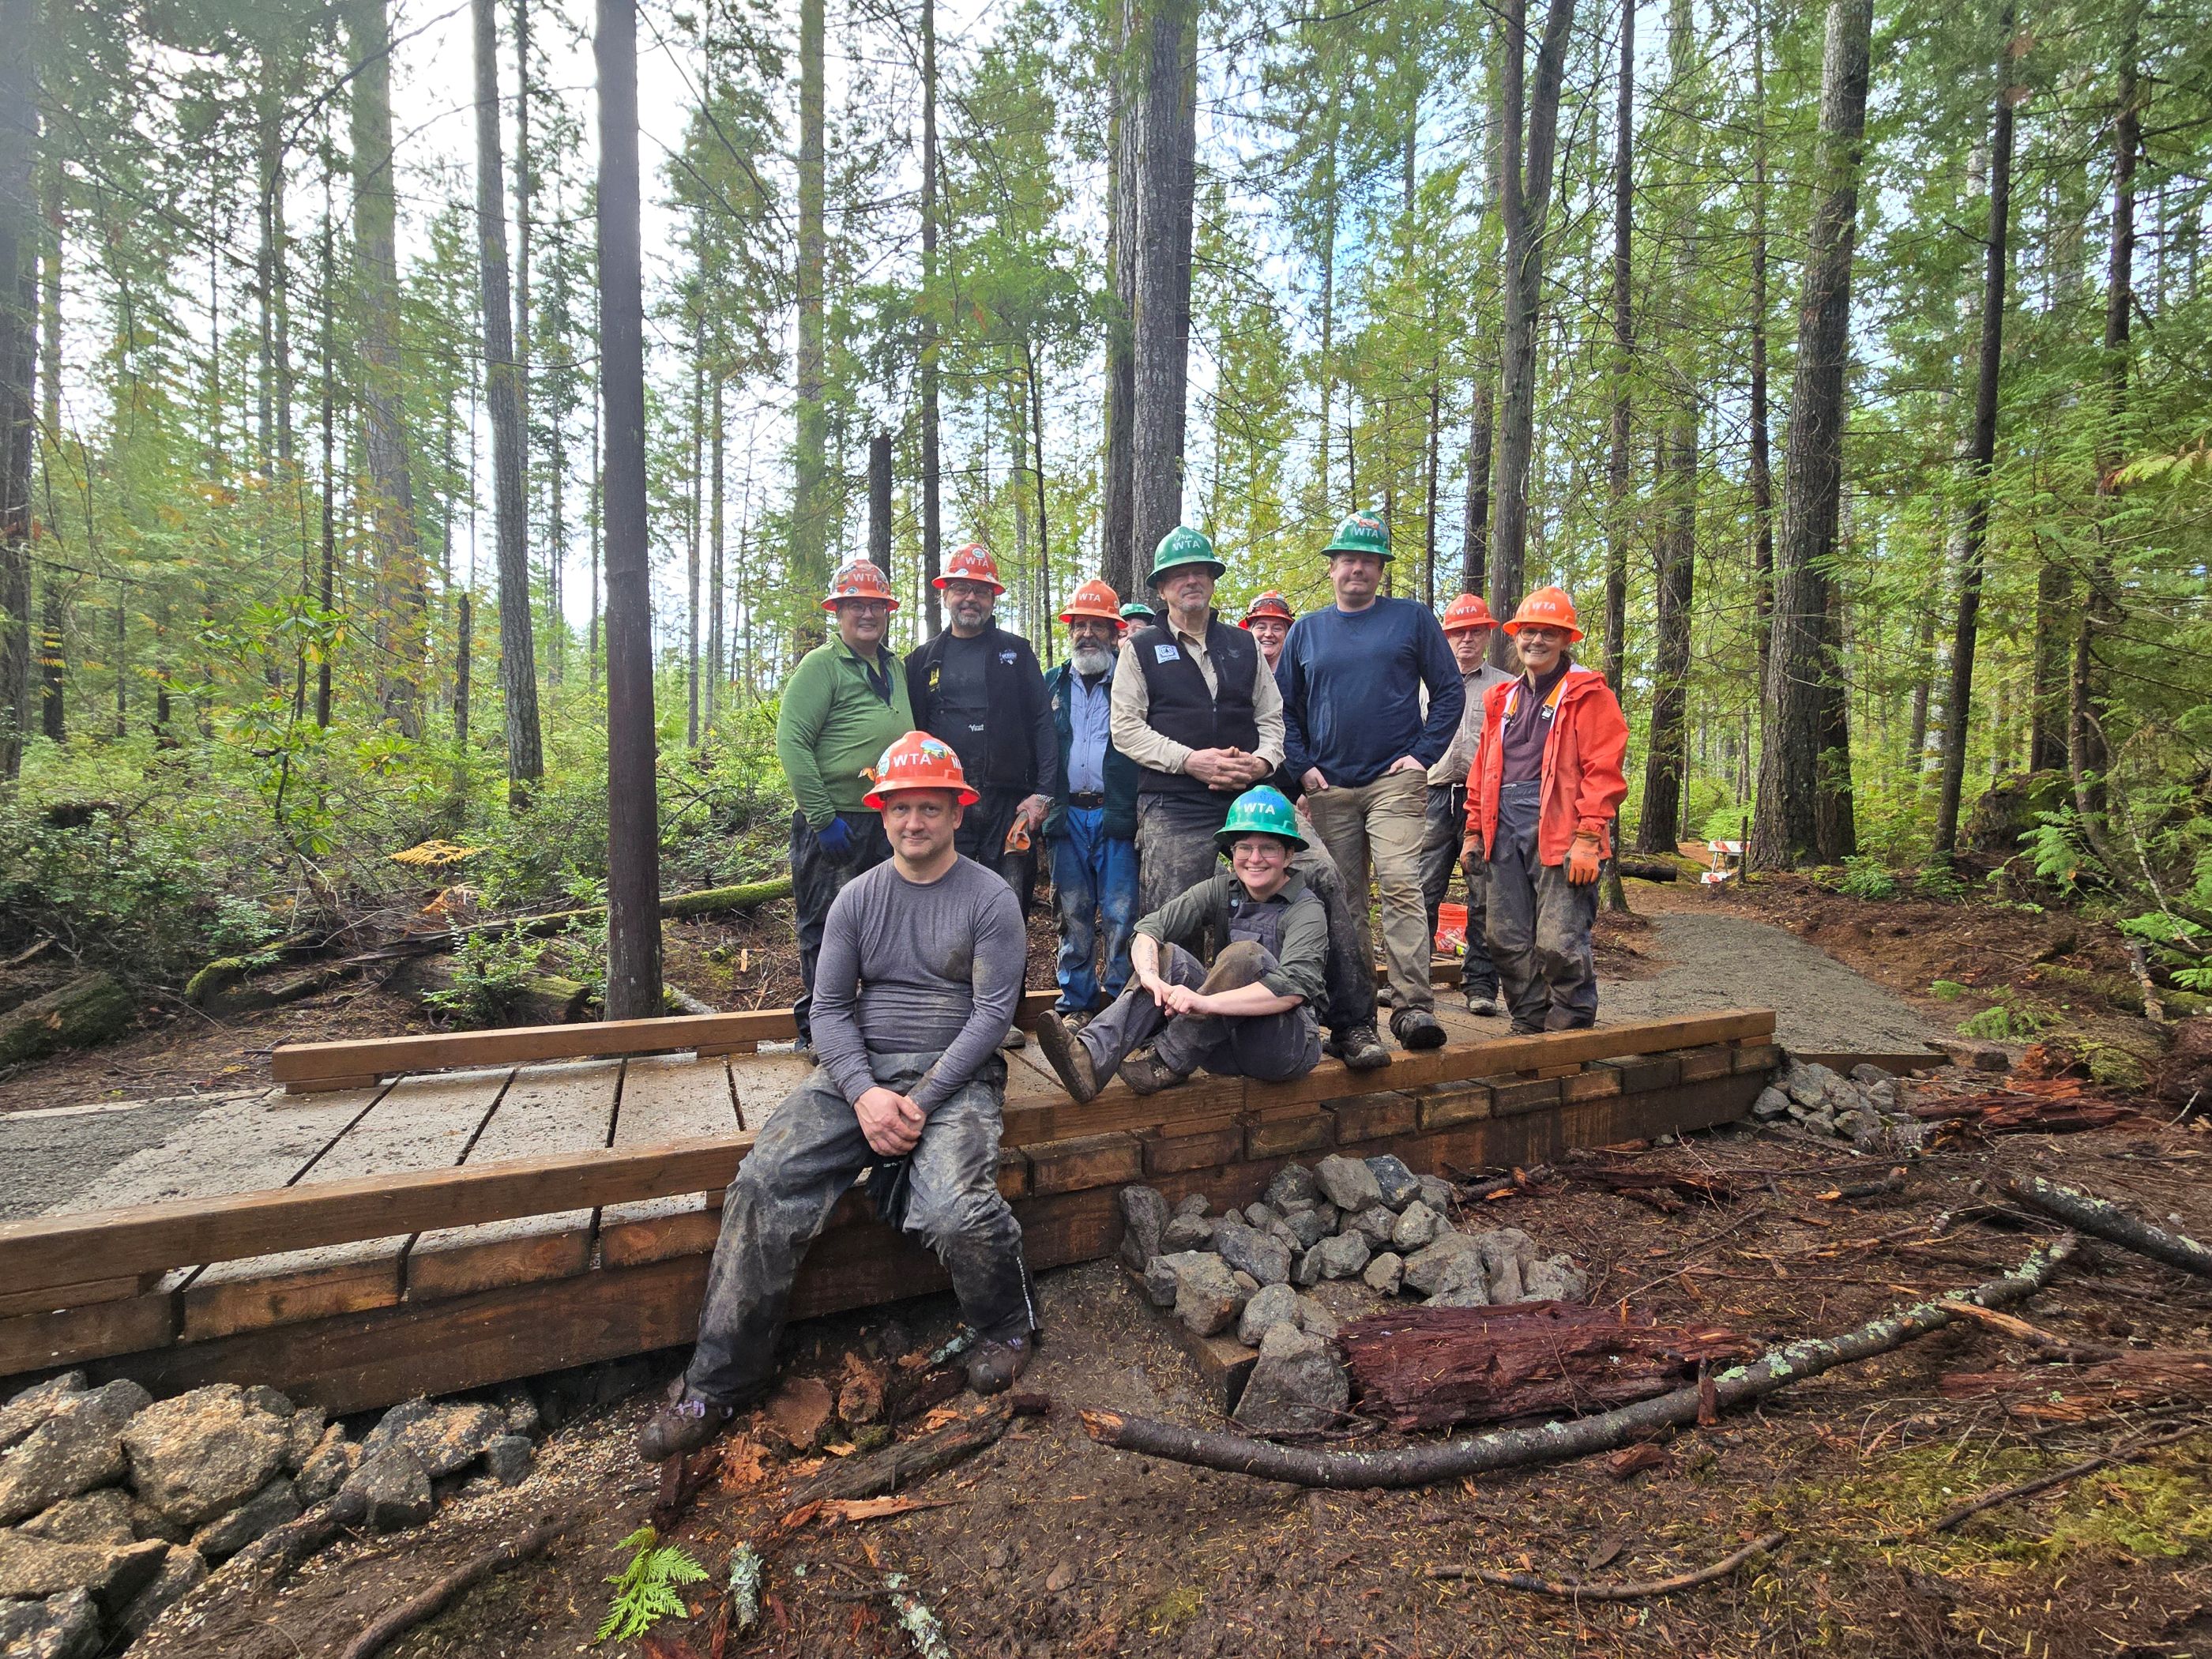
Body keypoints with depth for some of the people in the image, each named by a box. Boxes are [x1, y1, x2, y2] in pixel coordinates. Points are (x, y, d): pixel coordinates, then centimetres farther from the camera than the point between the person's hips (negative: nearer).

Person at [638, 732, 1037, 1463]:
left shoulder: (990, 897, -2)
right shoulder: (857, 897, 10)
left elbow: (993, 1010, -7)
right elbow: (829, 1007, 5)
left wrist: (922, 1101, -15)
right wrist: (865, 1093, -12)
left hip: (953, 1073, -4)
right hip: (859, 1071, 4)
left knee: (952, 1210, -29)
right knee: (765, 1183, -18)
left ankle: (1006, 1327, 6)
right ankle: (719, 1382, -2)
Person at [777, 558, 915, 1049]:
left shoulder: (895, 667, 14)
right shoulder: (821, 664, -7)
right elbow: (791, 741, -14)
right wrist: (823, 818, -18)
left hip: (888, 824, 7)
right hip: (835, 823, -7)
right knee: (825, 931, 2)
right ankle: (816, 1034, 16)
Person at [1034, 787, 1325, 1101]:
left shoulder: (1307, 909, -11)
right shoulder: (1221, 889, 3)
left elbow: (1294, 988, -28)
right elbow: (1150, 926, -10)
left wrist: (1206, 1002, -39)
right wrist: (1149, 975, -33)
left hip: (1288, 1044, -4)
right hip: (1226, 1044, 4)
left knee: (1246, 955, -29)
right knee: (1168, 955, -17)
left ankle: (1166, 1063, -23)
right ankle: (1092, 1057, -36)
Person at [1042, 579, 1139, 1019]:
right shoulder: (1052, 685, 16)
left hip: (1118, 814, -3)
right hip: (1068, 815, 3)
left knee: (1122, 916, -3)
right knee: (1073, 916, 8)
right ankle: (1076, 1005, 18)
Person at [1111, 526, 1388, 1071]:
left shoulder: (1243, 647, 21)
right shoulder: (1141, 649, 10)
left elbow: (1272, 716, 19)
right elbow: (1126, 728, 1)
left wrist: (1264, 760, -4)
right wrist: (1190, 760, -12)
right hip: (1174, 811, -2)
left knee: (1327, 881, -11)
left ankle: (1353, 1025, -2)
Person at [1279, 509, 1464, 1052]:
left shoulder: (1413, 618, 6)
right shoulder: (1306, 631, 13)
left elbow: (1449, 690, 5)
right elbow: (1283, 707, 15)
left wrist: (1424, 754, -5)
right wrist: (1302, 766, 2)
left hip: (1395, 779, -3)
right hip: (1329, 789, 3)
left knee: (1400, 886, -16)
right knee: (1343, 899, 8)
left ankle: (1414, 1004, -13)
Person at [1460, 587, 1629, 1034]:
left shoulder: (1587, 694, 2)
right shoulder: (1502, 699, 21)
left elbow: (1603, 770, -7)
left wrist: (1588, 837, -15)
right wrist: (1475, 830, 16)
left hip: (1559, 830, -6)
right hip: (1504, 830, 6)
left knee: (1558, 941, -9)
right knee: (1507, 939, 8)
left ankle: (1570, 1032, 7)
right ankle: (1528, 1024, 22)